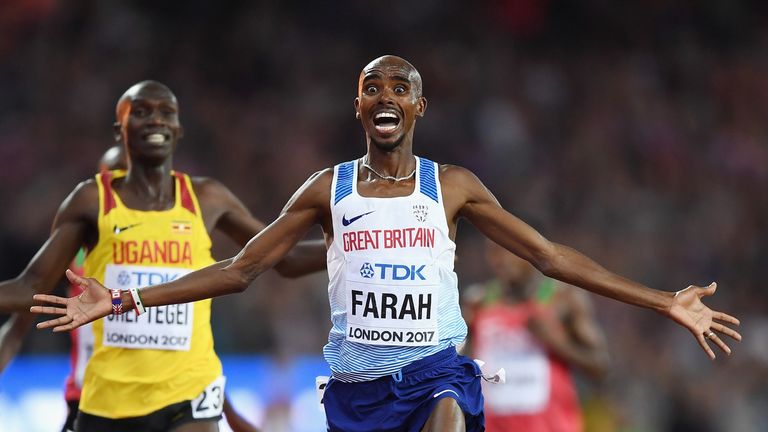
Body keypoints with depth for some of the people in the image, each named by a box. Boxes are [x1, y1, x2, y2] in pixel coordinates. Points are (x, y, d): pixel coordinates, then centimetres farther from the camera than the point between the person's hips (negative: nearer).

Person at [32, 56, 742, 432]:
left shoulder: (452, 187, 4)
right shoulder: (328, 190, 6)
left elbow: (549, 256, 5)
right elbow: (240, 269, 8)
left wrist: (664, 304, -1)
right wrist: (124, 302, 1)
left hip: (436, 363, -1)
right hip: (357, 375, 2)